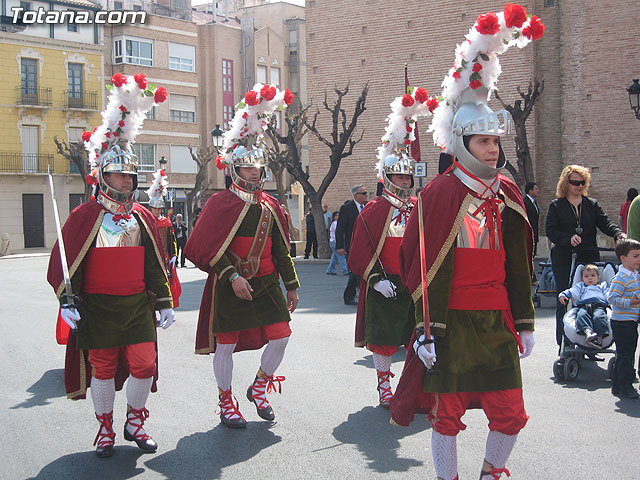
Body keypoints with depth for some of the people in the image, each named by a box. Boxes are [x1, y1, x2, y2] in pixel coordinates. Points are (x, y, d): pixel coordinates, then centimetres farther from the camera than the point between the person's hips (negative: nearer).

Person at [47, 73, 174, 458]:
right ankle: (106, 429, 26)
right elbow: (65, 262, -3)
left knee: (144, 365, 0)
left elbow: (157, 265, 11)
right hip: (98, 307, -3)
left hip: (138, 305, 3)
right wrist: (67, 301, -13)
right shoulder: (84, 216, -4)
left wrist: (165, 303, 10)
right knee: (103, 369, 6)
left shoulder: (143, 217, 8)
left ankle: (136, 421, 24)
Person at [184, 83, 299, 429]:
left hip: (267, 284, 5)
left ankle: (259, 389, 25)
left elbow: (281, 250, 13)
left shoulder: (270, 205, 9)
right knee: (226, 344, 3)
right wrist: (233, 276, -21)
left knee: (280, 336, 2)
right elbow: (207, 248, -13)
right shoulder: (221, 203, -8)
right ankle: (226, 403, 21)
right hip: (229, 287, -5)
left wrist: (291, 286, 12)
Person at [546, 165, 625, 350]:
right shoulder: (556, 206, 6)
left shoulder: (592, 204, 14)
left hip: (588, 258, 2)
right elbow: (550, 231, -2)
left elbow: (605, 223, 2)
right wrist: (569, 238, -19)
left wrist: (618, 233, -18)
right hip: (563, 260, -2)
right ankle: (564, 344, 5)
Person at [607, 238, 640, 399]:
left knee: (623, 355, 15)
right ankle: (625, 387, 4)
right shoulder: (621, 278, -18)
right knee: (625, 355, -4)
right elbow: (612, 298, -23)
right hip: (622, 323, -10)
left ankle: (617, 386, 23)